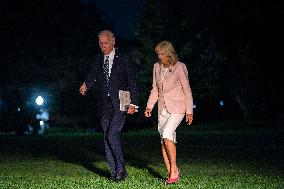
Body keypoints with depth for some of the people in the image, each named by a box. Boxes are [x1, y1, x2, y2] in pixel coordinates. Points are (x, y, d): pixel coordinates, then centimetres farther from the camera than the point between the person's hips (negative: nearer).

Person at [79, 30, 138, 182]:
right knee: (107, 137, 5)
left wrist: (133, 103, -8)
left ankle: (121, 169, -10)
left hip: (120, 104, -5)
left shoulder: (123, 59, 1)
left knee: (112, 134, -18)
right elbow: (93, 75, 3)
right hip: (104, 106, 5)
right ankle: (114, 172, 13)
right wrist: (86, 85, -20)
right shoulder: (99, 60, 14)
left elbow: (132, 82, -1)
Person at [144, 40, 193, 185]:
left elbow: (187, 90, -5)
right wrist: (149, 107, 6)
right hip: (163, 108, 6)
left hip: (177, 108, -6)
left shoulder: (179, 67, -8)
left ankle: (174, 170, -12)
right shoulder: (157, 67, 9)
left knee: (167, 135, -23)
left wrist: (189, 111, -7)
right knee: (164, 140, 1)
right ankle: (170, 174, 7)